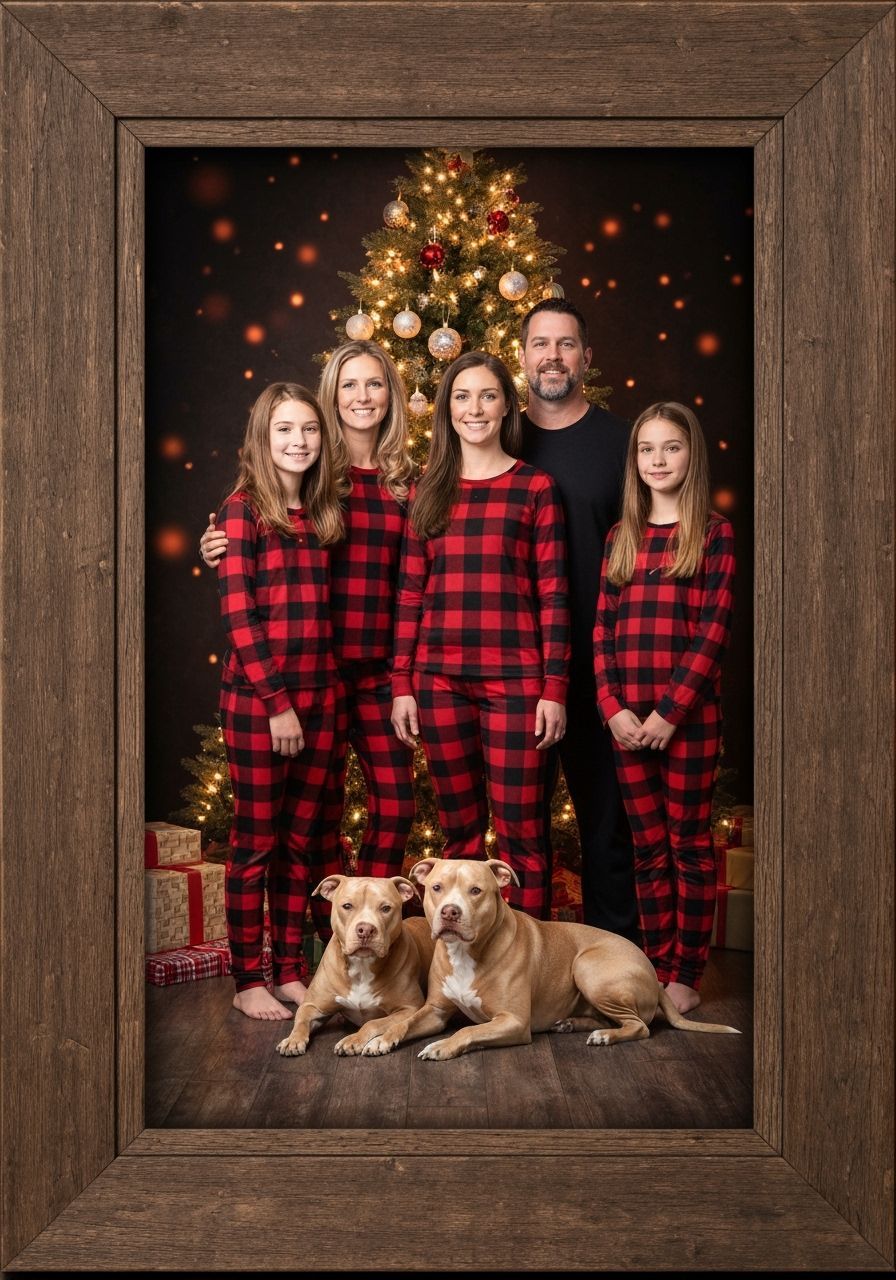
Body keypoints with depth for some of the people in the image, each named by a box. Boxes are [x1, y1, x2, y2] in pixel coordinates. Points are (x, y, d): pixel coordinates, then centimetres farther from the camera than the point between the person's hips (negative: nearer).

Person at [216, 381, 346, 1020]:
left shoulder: (323, 512, 12)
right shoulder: (243, 510, -6)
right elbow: (238, 614, -11)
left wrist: (331, 694, 7)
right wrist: (277, 701, -14)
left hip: (319, 694, 6)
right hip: (257, 698, -6)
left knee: (301, 839, 11)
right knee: (256, 841, 2)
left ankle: (291, 968, 22)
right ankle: (248, 980, 13)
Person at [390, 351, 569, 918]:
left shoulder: (536, 487, 2)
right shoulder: (429, 491, 11)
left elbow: (553, 593, -1)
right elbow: (411, 593, 10)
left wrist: (554, 689, -7)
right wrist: (402, 684, 5)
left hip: (514, 678, -3)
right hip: (439, 678, 3)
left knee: (521, 828, -1)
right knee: (459, 827, 12)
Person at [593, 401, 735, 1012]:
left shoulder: (714, 533, -1)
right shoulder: (620, 537, 12)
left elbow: (714, 629, -8)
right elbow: (604, 629, 8)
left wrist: (669, 711, -13)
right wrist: (614, 708, -4)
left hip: (689, 715, -4)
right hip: (628, 718, 4)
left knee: (689, 842, 4)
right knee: (649, 846, 11)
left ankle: (685, 976, 12)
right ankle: (658, 967, 20)